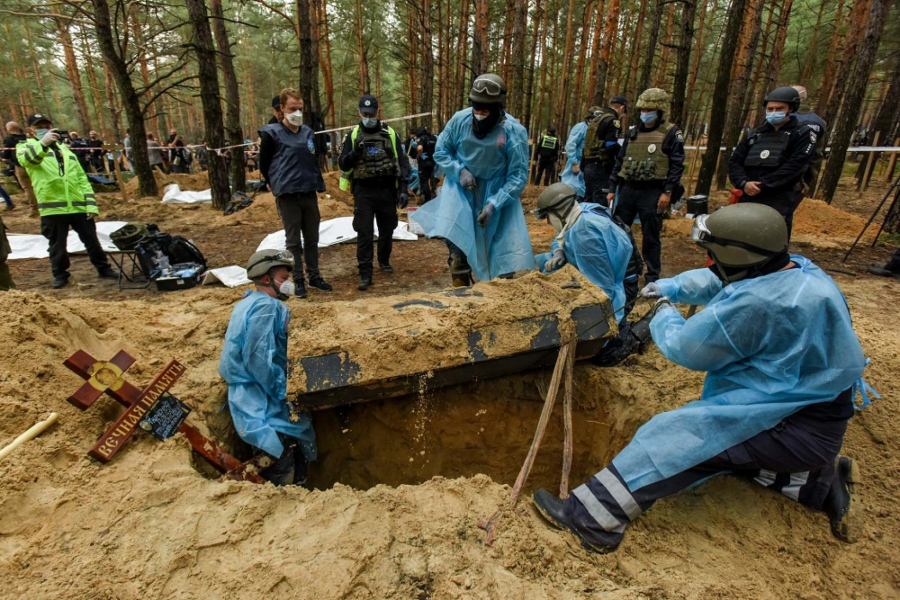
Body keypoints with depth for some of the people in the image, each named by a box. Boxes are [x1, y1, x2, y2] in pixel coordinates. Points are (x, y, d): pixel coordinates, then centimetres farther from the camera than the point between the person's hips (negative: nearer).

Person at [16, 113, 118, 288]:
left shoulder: (65, 149, 20)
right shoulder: (26, 147, 7)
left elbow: (82, 178, 15)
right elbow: (27, 159, -20)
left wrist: (91, 204, 4)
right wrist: (42, 143, -40)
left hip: (79, 205, 3)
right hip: (52, 207, -3)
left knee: (91, 240, 9)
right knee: (57, 244, 6)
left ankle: (103, 268, 20)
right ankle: (60, 274, 20)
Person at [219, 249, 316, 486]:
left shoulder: (249, 302, 16)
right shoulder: (266, 307, -17)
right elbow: (259, 360, -25)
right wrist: (286, 395, -18)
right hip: (262, 403, -11)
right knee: (284, 474, -8)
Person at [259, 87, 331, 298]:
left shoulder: (308, 132, 10)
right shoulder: (272, 133, -4)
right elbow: (264, 165, 2)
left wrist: (317, 183, 12)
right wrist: (279, 185, 7)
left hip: (310, 194, 4)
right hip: (288, 196, -4)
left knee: (312, 239, 11)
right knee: (293, 241, 3)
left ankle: (314, 276, 22)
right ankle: (298, 280, 13)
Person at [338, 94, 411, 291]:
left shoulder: (390, 134, 5)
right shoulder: (353, 135, 5)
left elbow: (402, 162, 5)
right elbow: (343, 164, 4)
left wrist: (403, 189, -4)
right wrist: (354, 153, -16)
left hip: (387, 190, 1)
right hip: (363, 191, -1)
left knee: (386, 230, 13)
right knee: (364, 234, -5)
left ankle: (384, 261, 37)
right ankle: (365, 274, 0)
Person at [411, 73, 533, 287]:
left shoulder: (514, 131, -17)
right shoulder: (459, 120, -11)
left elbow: (518, 175, -15)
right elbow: (440, 152, 3)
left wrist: (494, 204, -25)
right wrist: (460, 170, -16)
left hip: (498, 192, -1)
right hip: (461, 189, 1)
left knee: (503, 251, 3)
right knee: (456, 244, -5)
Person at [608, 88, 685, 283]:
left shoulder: (671, 133, -2)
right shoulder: (632, 133, 13)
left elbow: (677, 165, -6)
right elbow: (619, 162, 15)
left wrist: (668, 192, -15)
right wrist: (612, 188, 10)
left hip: (652, 192, -5)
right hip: (627, 189, 5)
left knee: (651, 236, 2)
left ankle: (653, 276, 14)